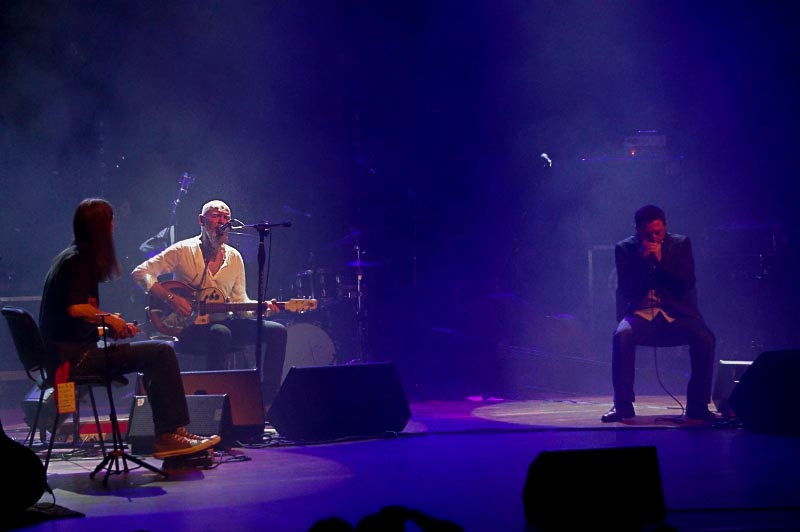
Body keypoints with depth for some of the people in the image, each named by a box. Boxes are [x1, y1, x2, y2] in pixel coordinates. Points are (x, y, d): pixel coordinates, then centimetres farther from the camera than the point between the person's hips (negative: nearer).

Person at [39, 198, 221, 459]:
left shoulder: (70, 257, 19)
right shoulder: (79, 260, -12)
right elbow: (75, 308, -27)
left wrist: (112, 322, 9)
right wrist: (109, 319, -11)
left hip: (67, 354, 11)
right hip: (73, 356, -11)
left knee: (158, 355, 17)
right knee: (162, 352, -16)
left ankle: (166, 436, 10)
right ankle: (168, 435, -14)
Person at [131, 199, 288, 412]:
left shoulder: (234, 257, 10)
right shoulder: (183, 251, -5)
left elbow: (240, 302, 13)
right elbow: (141, 273, -10)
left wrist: (261, 308, -8)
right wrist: (170, 298, -21)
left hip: (223, 323, 6)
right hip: (189, 327, -6)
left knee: (277, 331, -11)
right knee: (220, 333, -40)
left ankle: (268, 400, -8)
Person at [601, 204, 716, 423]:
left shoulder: (681, 244, 4)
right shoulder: (625, 248, 3)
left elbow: (686, 285, -6)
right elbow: (627, 290, -6)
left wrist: (660, 260, -15)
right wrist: (643, 261, -17)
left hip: (676, 315, 1)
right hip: (641, 314, -1)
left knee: (705, 338, -28)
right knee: (622, 335, -33)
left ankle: (697, 405, -15)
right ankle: (623, 404, -20)